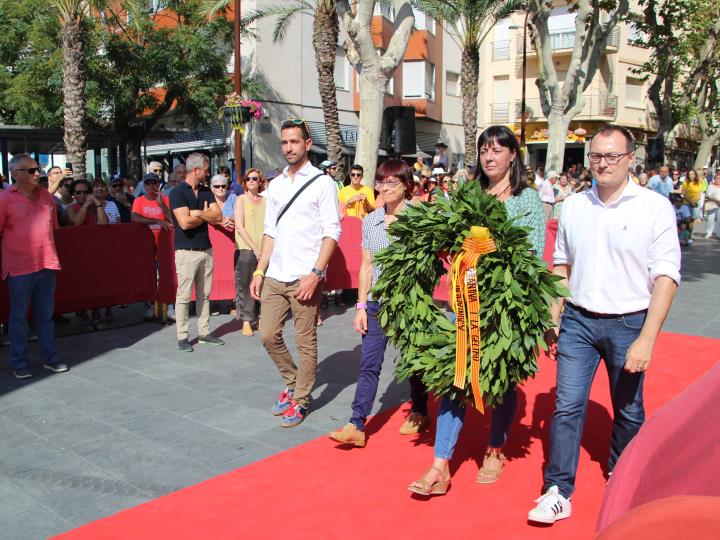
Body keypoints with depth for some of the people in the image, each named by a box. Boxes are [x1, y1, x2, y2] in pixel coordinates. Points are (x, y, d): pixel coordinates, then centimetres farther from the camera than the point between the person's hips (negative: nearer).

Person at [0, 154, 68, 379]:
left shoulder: (46, 196, 9)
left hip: (46, 265, 5)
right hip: (19, 267, -4)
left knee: (45, 315, 12)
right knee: (19, 317, 5)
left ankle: (50, 359, 22)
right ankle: (19, 363, 15)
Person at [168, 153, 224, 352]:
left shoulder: (206, 191, 12)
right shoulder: (177, 192, -8)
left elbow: (218, 215, 0)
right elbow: (185, 222, -17)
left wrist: (198, 213, -12)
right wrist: (206, 215, -3)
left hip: (206, 249, 6)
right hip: (187, 251, -6)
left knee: (204, 294, 11)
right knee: (184, 296, -2)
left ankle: (204, 332, 19)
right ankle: (182, 337, 6)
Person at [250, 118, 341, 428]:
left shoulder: (322, 182, -3)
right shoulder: (276, 185, 14)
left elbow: (332, 232, -8)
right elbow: (270, 231, 16)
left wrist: (315, 273, -17)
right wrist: (259, 271, 8)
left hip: (304, 277, -6)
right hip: (274, 276, 6)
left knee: (305, 342, 3)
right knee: (268, 336, 8)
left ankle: (300, 400, 19)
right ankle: (294, 384, 30)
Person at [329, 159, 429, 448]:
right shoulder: (370, 221, 5)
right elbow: (366, 266, 8)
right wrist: (361, 305, 4)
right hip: (377, 303, 3)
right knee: (368, 364, 0)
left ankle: (419, 413, 33)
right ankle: (356, 426, 3)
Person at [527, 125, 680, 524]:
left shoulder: (654, 207, -8)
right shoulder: (573, 206, 4)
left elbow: (666, 276, -11)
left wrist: (646, 340, -16)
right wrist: (552, 321, 9)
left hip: (628, 324, -2)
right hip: (578, 320, 2)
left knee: (628, 410, 14)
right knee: (567, 406, -1)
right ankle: (558, 492, 9)